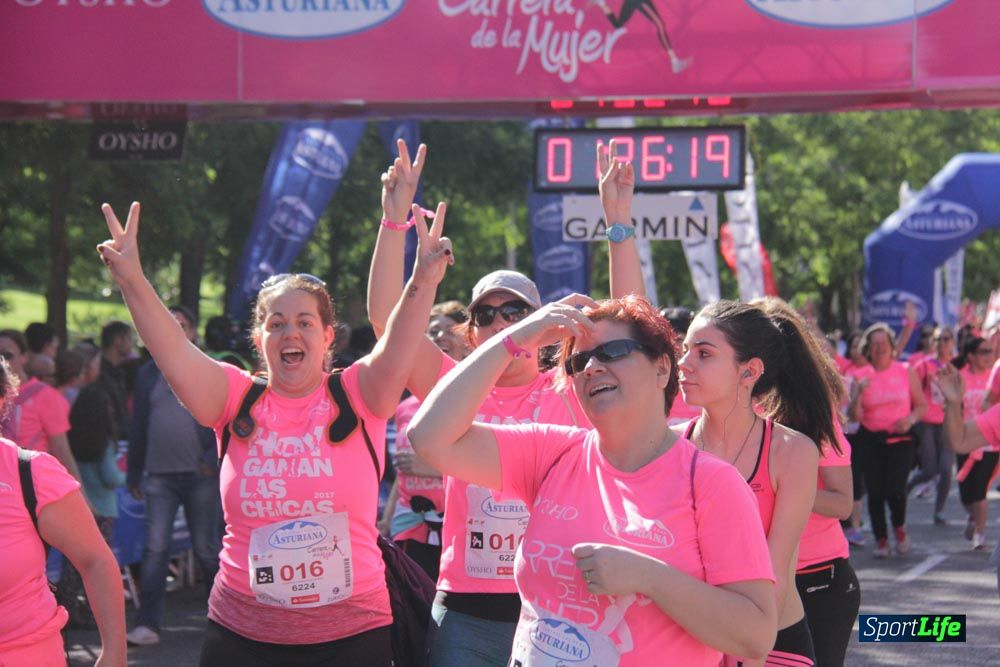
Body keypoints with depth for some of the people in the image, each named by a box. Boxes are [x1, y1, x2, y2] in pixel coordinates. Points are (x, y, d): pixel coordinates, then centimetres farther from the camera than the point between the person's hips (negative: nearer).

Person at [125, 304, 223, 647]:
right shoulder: (148, 373, 10)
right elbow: (138, 426, 12)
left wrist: (214, 459, -14)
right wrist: (134, 474, 11)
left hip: (200, 474, -2)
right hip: (160, 475, 2)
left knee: (207, 549, 7)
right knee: (155, 548, -6)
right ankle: (147, 624, -6)